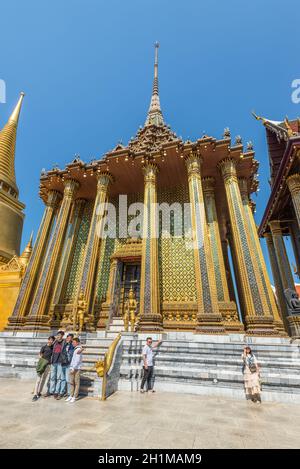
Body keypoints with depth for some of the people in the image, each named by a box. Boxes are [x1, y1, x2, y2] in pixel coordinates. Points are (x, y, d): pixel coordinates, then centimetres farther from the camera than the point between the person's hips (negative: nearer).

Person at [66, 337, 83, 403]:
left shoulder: (78, 349, -11)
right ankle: (71, 395, 20)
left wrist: (73, 368, -14)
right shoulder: (74, 349, 12)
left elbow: (78, 360, -14)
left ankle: (75, 397, 9)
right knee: (71, 382, 10)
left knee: (76, 383, 2)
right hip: (71, 368, 7)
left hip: (76, 369, -7)